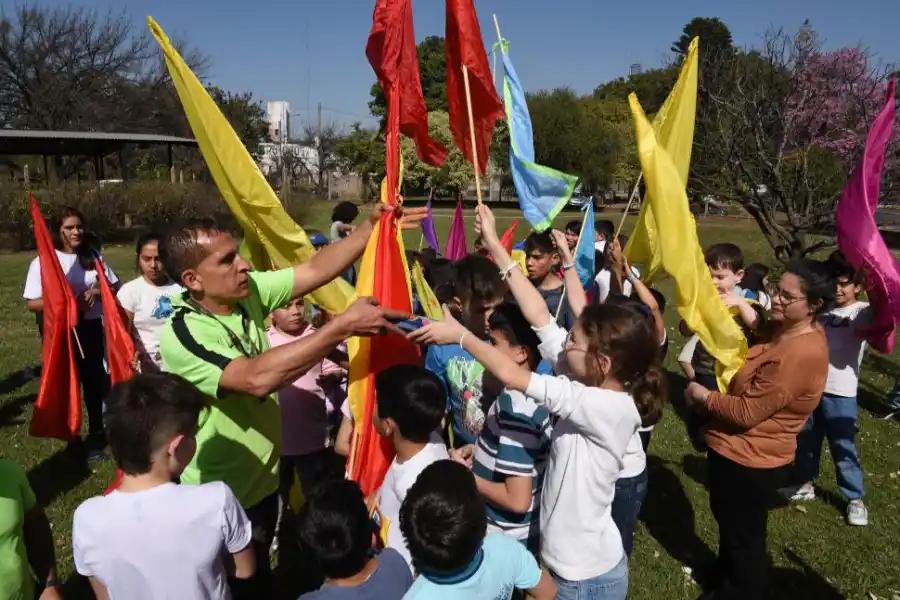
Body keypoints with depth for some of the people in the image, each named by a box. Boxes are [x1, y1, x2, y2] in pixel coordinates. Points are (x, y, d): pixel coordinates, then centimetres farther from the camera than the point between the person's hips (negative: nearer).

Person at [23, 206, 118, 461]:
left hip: (92, 328, 3)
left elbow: (115, 286, 8)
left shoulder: (94, 257, 4)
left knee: (95, 381, 12)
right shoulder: (43, 262, -7)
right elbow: (32, 303, -8)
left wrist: (96, 292, -12)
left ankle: (96, 433, 29)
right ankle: (72, 437, 22)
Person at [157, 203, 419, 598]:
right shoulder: (180, 334, -29)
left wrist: (369, 228, -22)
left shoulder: (248, 292, -9)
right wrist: (344, 326, -44)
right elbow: (256, 377, -42)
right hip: (220, 498, -6)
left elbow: (315, 271, -8)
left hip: (264, 477, 6)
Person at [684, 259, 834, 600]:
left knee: (745, 537, 13)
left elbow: (747, 412, -28)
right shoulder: (784, 329, 0)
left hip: (750, 460, -10)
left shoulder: (803, 354, -30)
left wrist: (702, 396, -12)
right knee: (729, 523, 30)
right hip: (737, 450, 10)